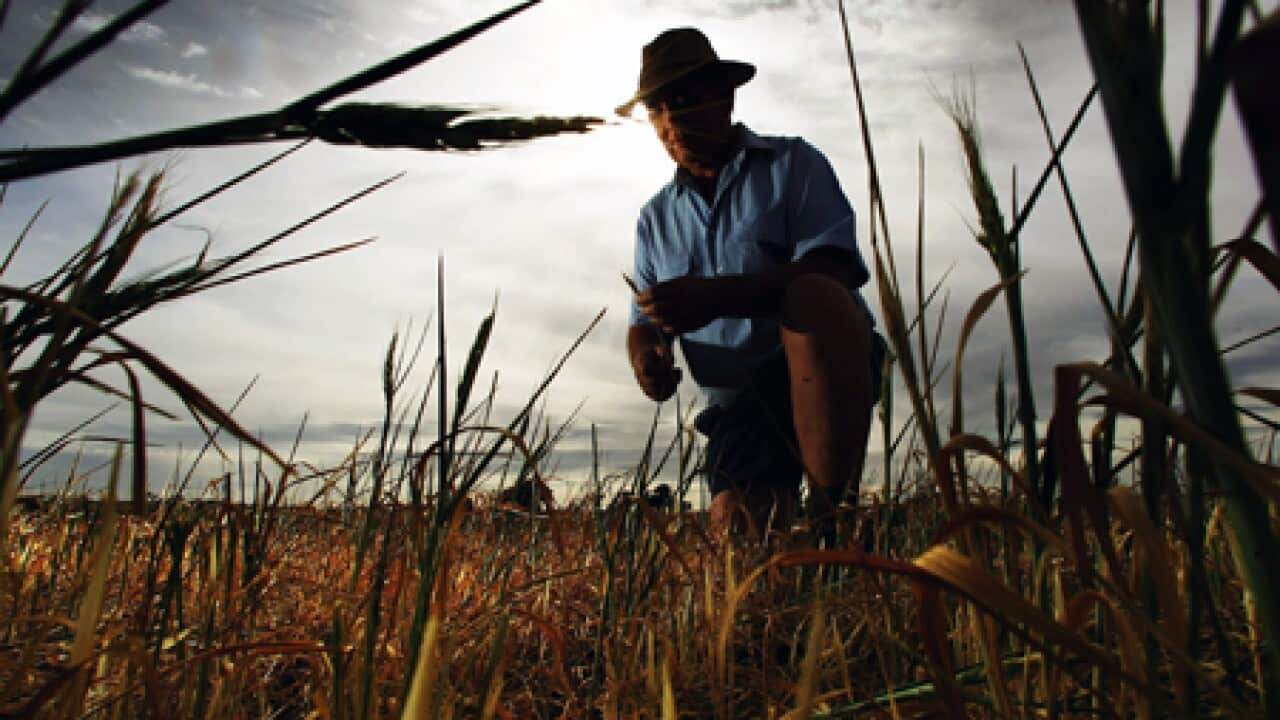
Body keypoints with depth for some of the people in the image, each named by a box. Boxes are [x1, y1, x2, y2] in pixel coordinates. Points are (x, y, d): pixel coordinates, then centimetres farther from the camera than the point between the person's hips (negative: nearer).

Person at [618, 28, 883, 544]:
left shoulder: (791, 163, 2)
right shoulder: (654, 219, 15)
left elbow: (834, 270, -14)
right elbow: (644, 322, 15)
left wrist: (717, 296, -28)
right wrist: (646, 355, -11)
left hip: (828, 370, -2)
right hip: (738, 403, 3)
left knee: (812, 296, -35)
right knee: (738, 532, -19)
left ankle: (832, 516, -30)